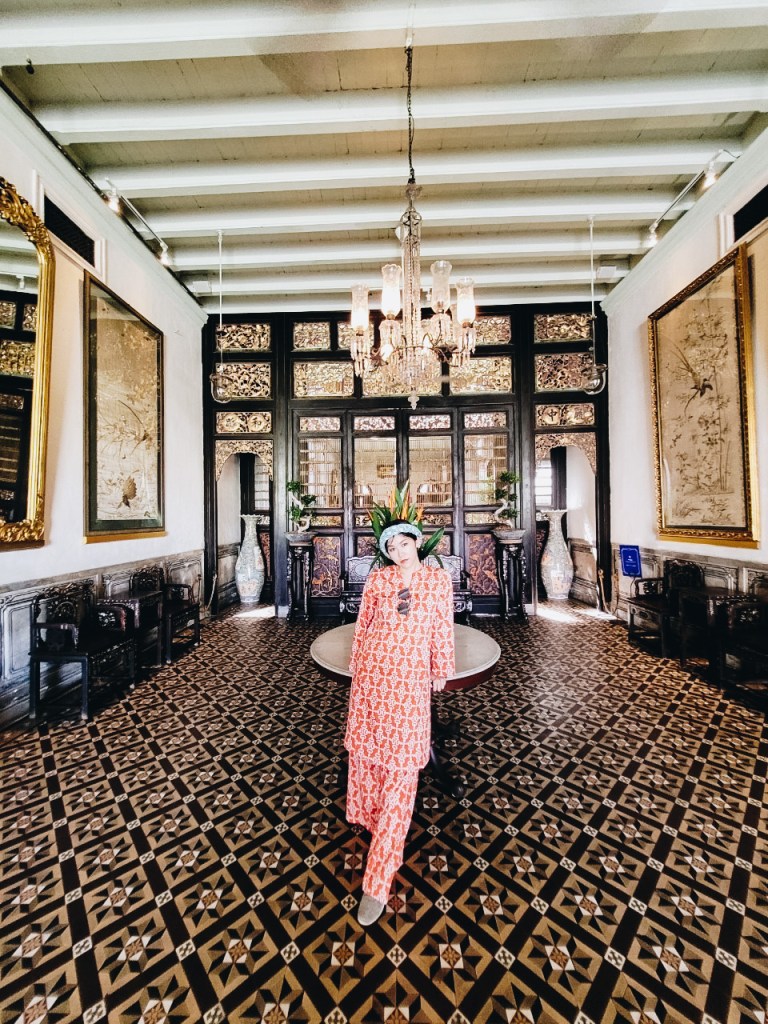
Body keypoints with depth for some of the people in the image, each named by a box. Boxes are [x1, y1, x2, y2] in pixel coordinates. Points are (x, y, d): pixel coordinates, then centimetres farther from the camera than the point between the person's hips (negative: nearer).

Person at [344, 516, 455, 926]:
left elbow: (442, 628, 4)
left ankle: (377, 883, 14)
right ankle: (369, 812, 48)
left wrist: (441, 669, 10)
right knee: (365, 743, 17)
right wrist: (356, 664, 10)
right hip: (373, 667, 2)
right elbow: (363, 624, 6)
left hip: (411, 675, -1)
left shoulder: (438, 579, -3)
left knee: (402, 767, 1)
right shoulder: (377, 579, -1)